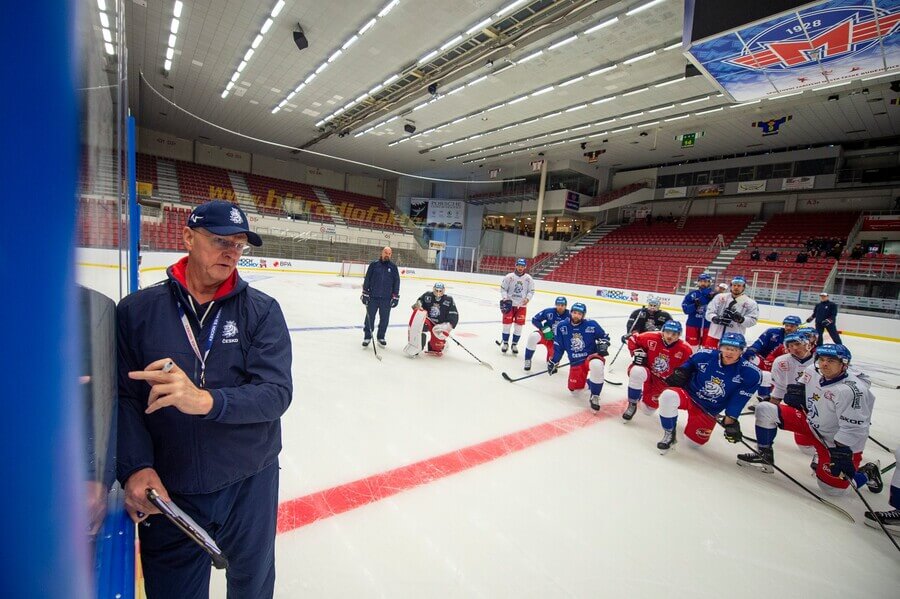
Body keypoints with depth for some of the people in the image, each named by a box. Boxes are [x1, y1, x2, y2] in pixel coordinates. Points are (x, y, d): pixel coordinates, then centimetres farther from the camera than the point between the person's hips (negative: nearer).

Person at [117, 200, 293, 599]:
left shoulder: (262, 311, -8)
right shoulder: (136, 310, -4)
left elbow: (277, 392, -17)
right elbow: (122, 397, -6)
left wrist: (207, 400, -33)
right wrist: (136, 468, -19)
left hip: (250, 488, 0)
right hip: (165, 495, 0)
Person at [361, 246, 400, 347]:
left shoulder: (393, 267, 4)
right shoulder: (374, 265, 0)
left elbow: (396, 282, 5)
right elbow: (367, 279, 2)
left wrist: (395, 296, 1)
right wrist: (365, 293, -2)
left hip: (386, 299, 1)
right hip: (372, 297, -1)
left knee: (384, 319, 8)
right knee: (369, 318, 4)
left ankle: (381, 337, 24)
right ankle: (367, 337, 17)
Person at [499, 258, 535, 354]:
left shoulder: (528, 278, 1)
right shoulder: (509, 277, -4)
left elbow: (531, 291, 6)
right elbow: (503, 288, 0)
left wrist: (527, 298, -12)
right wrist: (504, 298, -14)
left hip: (521, 305, 2)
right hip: (509, 303, -1)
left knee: (519, 325, 3)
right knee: (507, 323, 0)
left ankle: (514, 344, 18)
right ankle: (505, 343, 17)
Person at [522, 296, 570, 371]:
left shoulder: (568, 316, -13)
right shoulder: (549, 312, -14)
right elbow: (534, 320, -6)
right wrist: (543, 328, -19)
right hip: (545, 335, 0)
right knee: (533, 336, -33)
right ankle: (528, 360, -15)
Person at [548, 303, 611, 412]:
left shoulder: (591, 325, -8)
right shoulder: (562, 326, -2)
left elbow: (604, 336, 7)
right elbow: (558, 346, 7)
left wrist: (603, 345, -13)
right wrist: (553, 362, 9)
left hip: (592, 356, -3)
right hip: (575, 362, 4)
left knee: (596, 365, -38)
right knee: (574, 387, 4)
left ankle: (595, 396, -17)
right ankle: (587, 379, 40)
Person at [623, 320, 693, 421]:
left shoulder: (684, 350, -18)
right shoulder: (652, 338, -21)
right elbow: (633, 339, -5)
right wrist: (637, 352, -18)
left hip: (663, 380, 2)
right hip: (647, 371, -2)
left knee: (648, 409, 7)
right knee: (637, 372, -41)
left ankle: (642, 393, 44)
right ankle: (632, 405, -19)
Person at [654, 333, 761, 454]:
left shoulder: (749, 373, -14)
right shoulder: (705, 355, -13)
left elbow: (740, 398, -10)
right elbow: (689, 364, 9)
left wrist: (730, 419, -13)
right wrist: (680, 373, -7)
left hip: (709, 410, 2)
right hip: (689, 394, -1)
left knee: (695, 440, 9)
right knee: (668, 396, -36)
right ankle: (669, 434, -12)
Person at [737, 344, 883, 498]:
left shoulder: (851, 390, -29)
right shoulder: (812, 371, -9)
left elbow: (854, 428, -28)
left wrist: (842, 452, -30)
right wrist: (796, 391, -9)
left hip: (836, 441, -6)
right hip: (811, 421, 6)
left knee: (831, 488, -5)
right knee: (764, 410, -8)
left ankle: (868, 473, 26)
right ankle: (764, 455, 7)